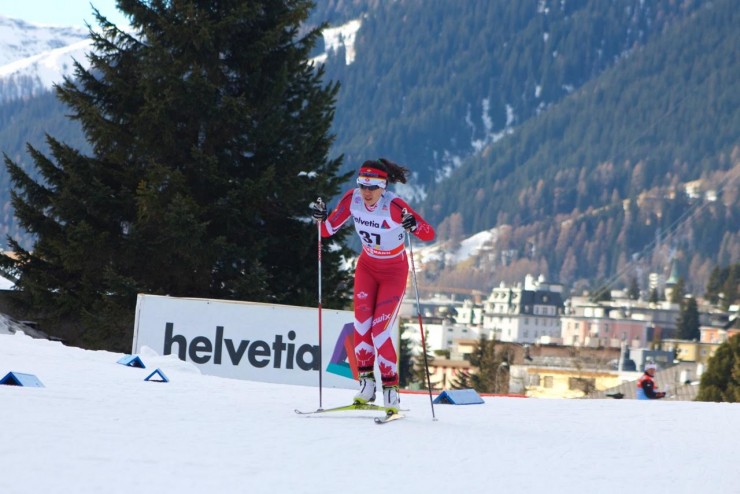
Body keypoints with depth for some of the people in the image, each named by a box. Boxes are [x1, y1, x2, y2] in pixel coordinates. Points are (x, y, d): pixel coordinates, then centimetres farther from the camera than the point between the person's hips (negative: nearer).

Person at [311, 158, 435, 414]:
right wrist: (320, 218, -25)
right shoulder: (352, 199, -15)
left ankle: (391, 389, -3)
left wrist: (414, 226, -47)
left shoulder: (394, 206, -27)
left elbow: (430, 234, -27)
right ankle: (366, 383, 2)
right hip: (367, 266, 4)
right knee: (362, 325, -10)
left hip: (393, 271, -4)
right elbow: (328, 229, -4)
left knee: (380, 331, -13)